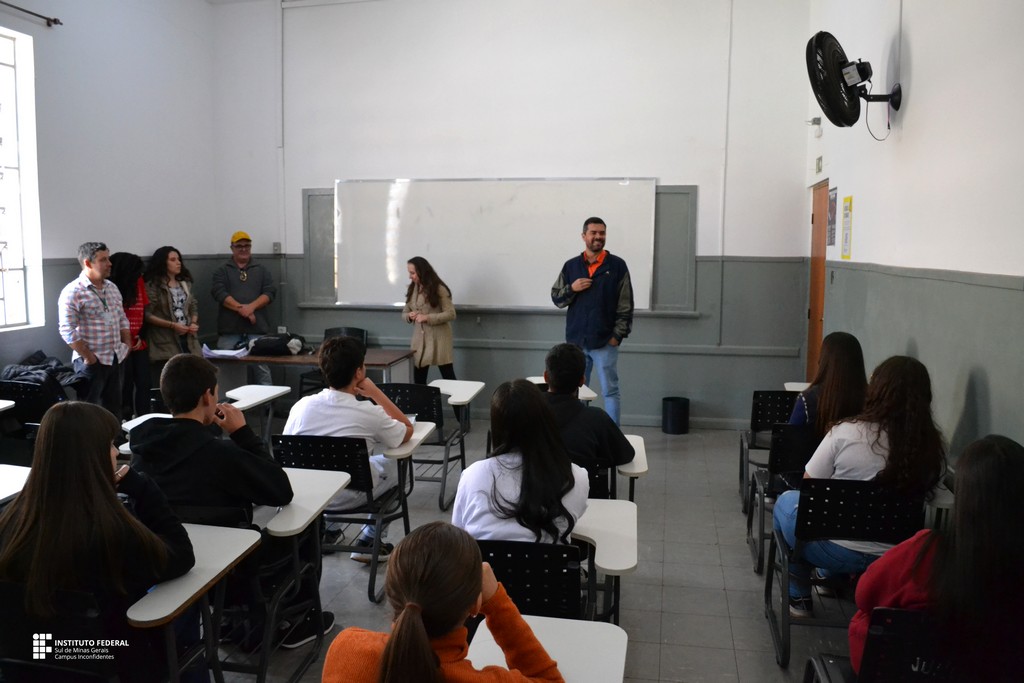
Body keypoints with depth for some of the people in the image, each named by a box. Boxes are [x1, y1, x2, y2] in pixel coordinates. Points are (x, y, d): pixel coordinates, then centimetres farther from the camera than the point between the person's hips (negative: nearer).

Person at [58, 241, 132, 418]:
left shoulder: (112, 287, 10)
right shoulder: (73, 292, -14)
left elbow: (122, 319, 18)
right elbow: (67, 331, -19)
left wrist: (127, 345, 7)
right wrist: (89, 357, -18)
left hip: (115, 359, 7)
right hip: (92, 362, -7)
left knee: (114, 409, 15)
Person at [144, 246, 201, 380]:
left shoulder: (185, 283, 13)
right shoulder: (153, 285, -7)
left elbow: (194, 306, 18)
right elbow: (147, 315, -11)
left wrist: (194, 323, -2)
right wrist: (172, 325, -17)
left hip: (188, 340, 6)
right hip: (166, 344, -5)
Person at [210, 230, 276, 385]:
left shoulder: (262, 270, 15)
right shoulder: (222, 271, 11)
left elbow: (269, 292, 3)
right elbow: (219, 293, -4)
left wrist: (251, 307, -14)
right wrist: (241, 309, -16)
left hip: (257, 328, 0)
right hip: (230, 329, 0)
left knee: (261, 368, -4)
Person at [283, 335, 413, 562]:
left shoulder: (302, 405, -12)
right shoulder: (369, 413, -20)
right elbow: (408, 431, 0)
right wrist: (376, 394, -3)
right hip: (346, 498, -4)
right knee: (393, 463, 19)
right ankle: (368, 543, 22)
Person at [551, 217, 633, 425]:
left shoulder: (617, 265, 0)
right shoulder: (571, 265, 8)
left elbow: (625, 305, -2)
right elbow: (556, 298, 10)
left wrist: (617, 334, -8)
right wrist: (572, 288, -9)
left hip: (605, 341, -3)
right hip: (576, 340, 3)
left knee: (610, 391, 2)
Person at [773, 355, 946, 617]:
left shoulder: (846, 432, -18)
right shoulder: (933, 447, -9)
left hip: (840, 551, -5)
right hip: (895, 558, 5)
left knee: (786, 501, 25)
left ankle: (799, 597, 28)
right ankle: (834, 579, 43)